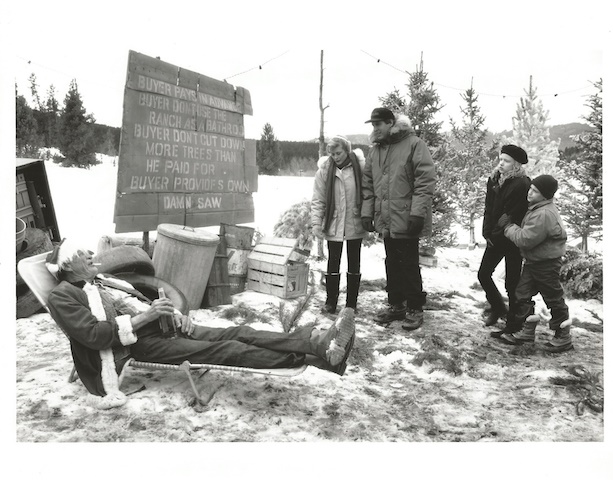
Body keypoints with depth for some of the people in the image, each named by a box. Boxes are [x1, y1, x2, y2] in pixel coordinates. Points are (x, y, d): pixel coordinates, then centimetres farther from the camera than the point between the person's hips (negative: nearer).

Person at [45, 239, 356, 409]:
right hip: (139, 344, -8)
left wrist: (171, 313, 1)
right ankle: (320, 356, -30)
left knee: (238, 334, -14)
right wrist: (143, 316, -19)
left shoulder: (103, 280, 23)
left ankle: (317, 341, -26)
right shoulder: (63, 296, -1)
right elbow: (94, 334, -15)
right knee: (226, 350, -22)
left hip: (162, 326, 8)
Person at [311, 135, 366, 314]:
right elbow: (318, 200, -3)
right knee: (333, 264, 8)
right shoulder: (324, 170, -4)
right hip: (333, 226, 0)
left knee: (354, 264, 11)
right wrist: (316, 222, -10)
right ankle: (330, 301, 20)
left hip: (355, 226, 0)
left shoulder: (360, 166, -6)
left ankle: (351, 303, 23)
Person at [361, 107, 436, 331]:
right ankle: (396, 304, 28)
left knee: (408, 264, 1)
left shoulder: (414, 144, -9)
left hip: (406, 220, -6)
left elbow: (426, 180, -15)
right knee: (392, 264, 15)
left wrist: (418, 212, -19)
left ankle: (415, 308, 16)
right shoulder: (375, 150, 12)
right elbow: (367, 184, 16)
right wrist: (367, 211, 8)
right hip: (385, 220, 7)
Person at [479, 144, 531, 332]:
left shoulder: (521, 185, -15)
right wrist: (488, 233, -3)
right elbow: (489, 209, 6)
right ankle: (498, 308, 31)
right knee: (483, 274, 8)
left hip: (512, 240, -7)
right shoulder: (494, 179, 7)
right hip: (495, 238, 7)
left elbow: (513, 217, -16)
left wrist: (496, 236, -12)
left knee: (511, 283, 1)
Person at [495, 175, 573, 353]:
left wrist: (508, 226, -14)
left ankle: (563, 338, 19)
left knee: (554, 299, 4)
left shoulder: (543, 214, -27)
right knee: (523, 294, 12)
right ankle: (526, 331, 22)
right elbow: (527, 233, 20)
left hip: (546, 264, -10)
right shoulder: (537, 208, 6)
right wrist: (510, 225, 6)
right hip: (533, 261, 10)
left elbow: (524, 239, -27)